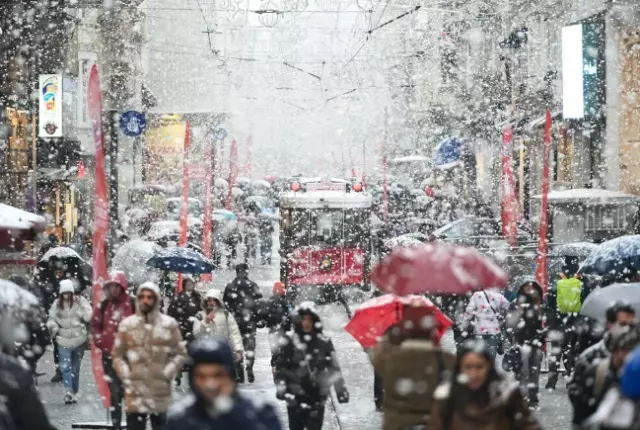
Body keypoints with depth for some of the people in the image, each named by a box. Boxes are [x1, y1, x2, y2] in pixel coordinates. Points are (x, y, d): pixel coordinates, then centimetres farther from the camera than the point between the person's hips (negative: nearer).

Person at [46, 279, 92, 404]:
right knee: (65, 366, -15)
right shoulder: (57, 304, 3)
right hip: (63, 340, 0)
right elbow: (51, 319, 9)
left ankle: (74, 392, 21)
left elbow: (89, 316, -10)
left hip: (79, 339, 0)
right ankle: (68, 391, -24)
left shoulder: (80, 301, -3)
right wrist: (54, 327, -11)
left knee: (75, 367, 9)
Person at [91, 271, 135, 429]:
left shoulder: (132, 304, -8)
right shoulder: (104, 305, 6)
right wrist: (99, 340, 6)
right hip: (109, 354, 4)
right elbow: (95, 324, 17)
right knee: (114, 391, 10)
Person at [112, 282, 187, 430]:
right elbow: (117, 355, 6)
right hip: (135, 390, 0)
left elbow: (180, 353, 3)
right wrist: (126, 377, -5)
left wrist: (167, 374, -8)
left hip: (160, 390, 0)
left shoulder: (169, 324, 1)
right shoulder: (127, 324, 3)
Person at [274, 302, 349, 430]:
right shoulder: (289, 342, -3)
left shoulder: (324, 343, 2)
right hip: (296, 396, -1)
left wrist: (341, 389, 4)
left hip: (317, 396, 2)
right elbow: (280, 366, 0)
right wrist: (280, 386, -11)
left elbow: (334, 367, 7)